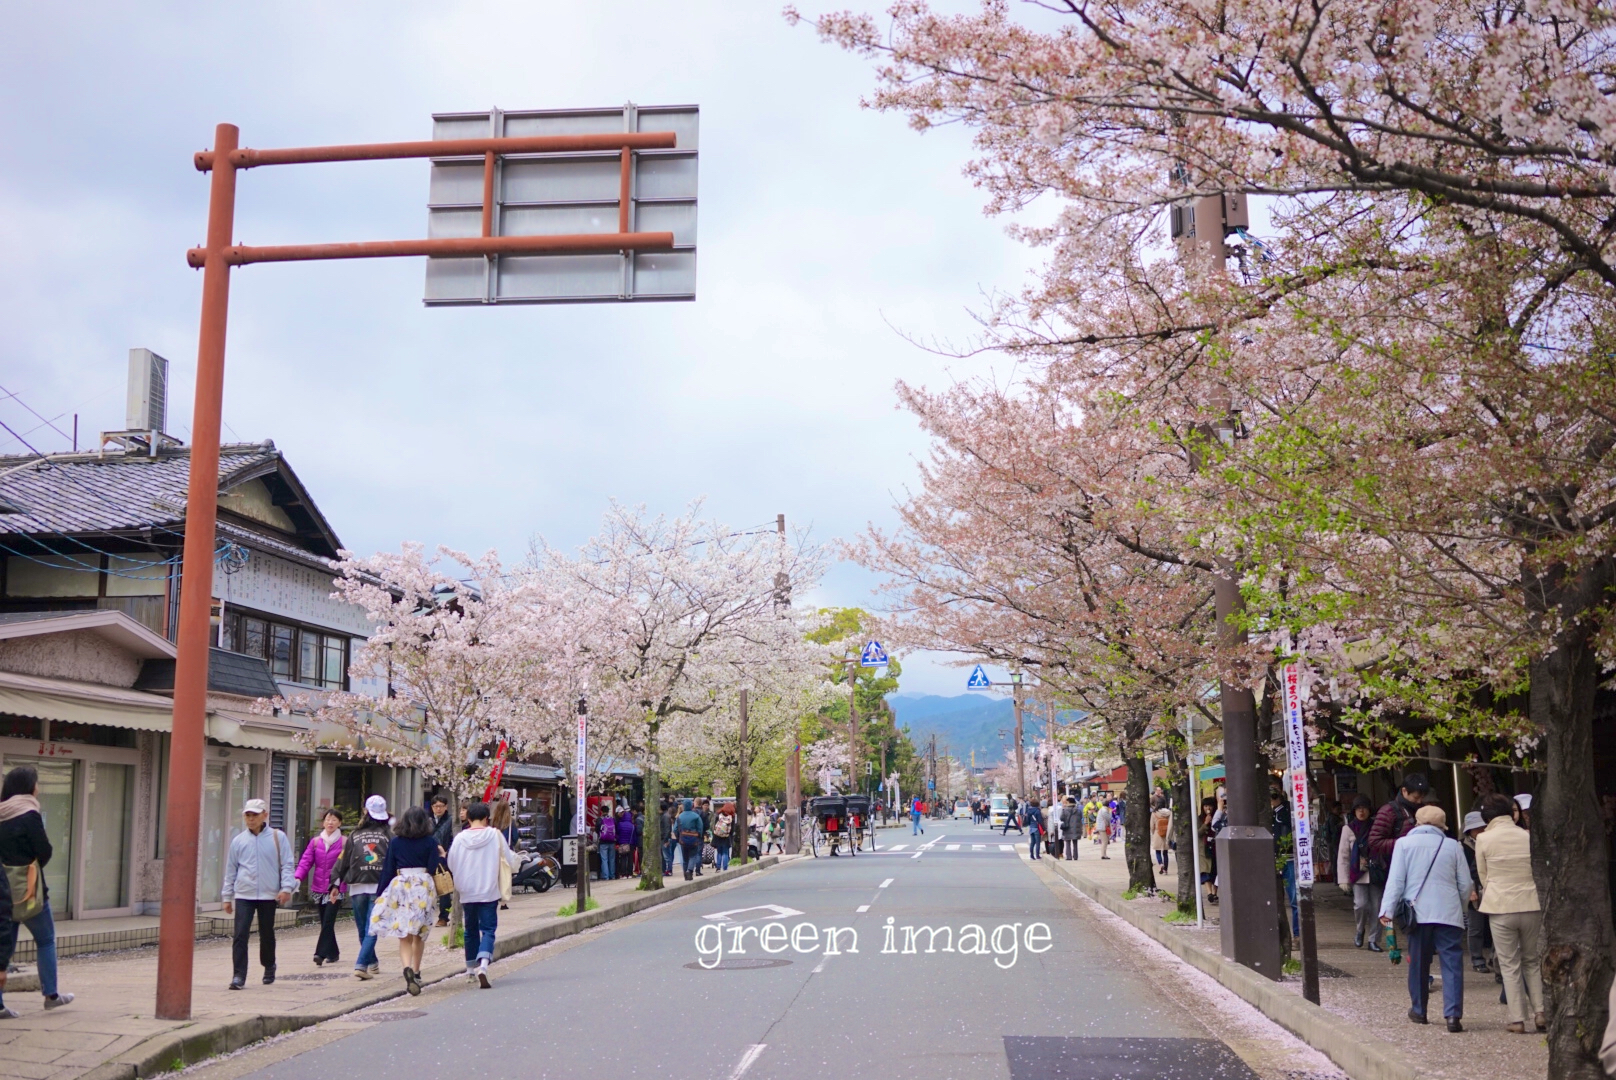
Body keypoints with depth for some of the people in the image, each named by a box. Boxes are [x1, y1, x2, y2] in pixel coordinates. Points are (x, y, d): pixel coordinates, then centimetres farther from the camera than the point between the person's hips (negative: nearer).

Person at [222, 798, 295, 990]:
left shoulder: (278, 837, 0)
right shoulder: (238, 840, 6)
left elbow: (286, 865, 0)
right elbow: (230, 869, 12)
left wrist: (286, 888, -12)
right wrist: (227, 896, 11)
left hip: (269, 895, -1)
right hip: (243, 895, 1)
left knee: (267, 935, 12)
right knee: (240, 935, -10)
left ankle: (269, 967, 33)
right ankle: (239, 975, -8)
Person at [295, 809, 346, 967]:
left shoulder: (344, 842, -3)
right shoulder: (315, 841, 7)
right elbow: (306, 860, -1)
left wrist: (337, 884, -18)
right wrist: (298, 877, -18)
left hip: (335, 888, -4)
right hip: (319, 887, 4)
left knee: (328, 920, -14)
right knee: (324, 922, 10)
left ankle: (321, 953, -16)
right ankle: (333, 953, 23)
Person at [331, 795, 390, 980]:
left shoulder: (355, 835, 8)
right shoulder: (388, 835, 0)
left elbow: (343, 860, 7)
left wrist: (335, 883, 12)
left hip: (357, 887, 2)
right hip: (379, 887, -2)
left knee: (362, 929, 16)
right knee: (372, 929, -1)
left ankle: (372, 963, 25)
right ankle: (361, 965, -14)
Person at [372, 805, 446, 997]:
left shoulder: (395, 842, 5)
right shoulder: (430, 842, 0)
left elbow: (387, 869, 6)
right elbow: (434, 868, -4)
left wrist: (380, 894, 12)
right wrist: (442, 856, 15)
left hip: (400, 886, 0)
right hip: (423, 886, 0)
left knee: (404, 935, -4)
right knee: (419, 933, 16)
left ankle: (408, 969, -27)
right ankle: (415, 973, 24)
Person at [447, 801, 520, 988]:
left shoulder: (460, 838, -4)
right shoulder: (495, 835, -8)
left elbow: (451, 865, 6)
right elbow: (510, 861, -3)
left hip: (467, 893, 2)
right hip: (489, 891, -2)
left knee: (471, 930, 18)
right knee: (488, 930, -2)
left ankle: (471, 969, 27)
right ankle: (483, 966, -23)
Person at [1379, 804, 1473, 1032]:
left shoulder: (1404, 843, 3)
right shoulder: (1452, 845, 6)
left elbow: (1396, 880, -3)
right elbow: (1465, 884, 10)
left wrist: (1387, 909, -2)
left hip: (1418, 912, 0)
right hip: (1448, 913, 0)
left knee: (1419, 962, 12)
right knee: (1452, 963, -2)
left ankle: (1418, 1010, 23)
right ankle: (1453, 1014, -12)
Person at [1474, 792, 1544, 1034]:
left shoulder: (1484, 839, -5)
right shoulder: (1528, 836, 0)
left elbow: (1483, 875, 4)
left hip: (1500, 907, -2)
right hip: (1532, 905, 2)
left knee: (1509, 964, 6)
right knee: (1532, 961, 18)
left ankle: (1517, 1020, 5)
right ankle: (1540, 1012, 9)